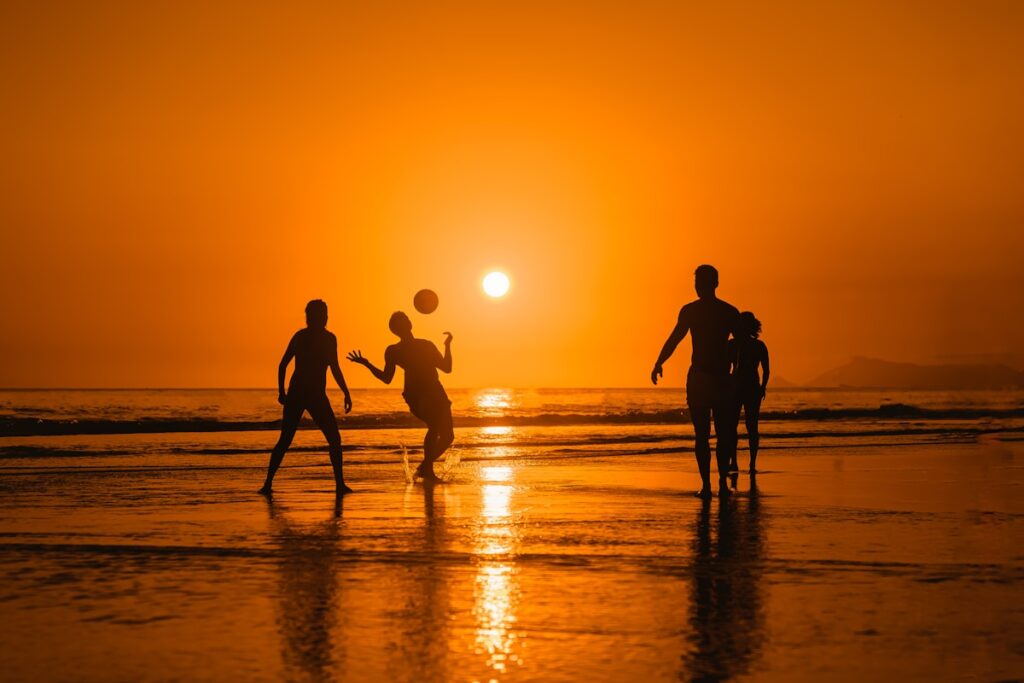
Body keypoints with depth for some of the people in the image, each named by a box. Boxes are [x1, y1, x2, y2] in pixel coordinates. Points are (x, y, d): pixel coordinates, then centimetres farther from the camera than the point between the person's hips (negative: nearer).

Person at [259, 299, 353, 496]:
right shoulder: (328, 338, -4)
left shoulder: (299, 336, 10)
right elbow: (335, 369, -12)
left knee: (284, 441, 11)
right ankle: (340, 484, -4)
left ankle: (268, 483, 1)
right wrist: (347, 394, -7)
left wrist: (281, 392, 16)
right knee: (334, 440, 6)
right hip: (315, 395, -5)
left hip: (294, 394, 5)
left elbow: (283, 365, 9)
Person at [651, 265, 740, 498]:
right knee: (725, 433, 9)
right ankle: (723, 482, 3)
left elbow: (674, 340, -5)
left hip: (698, 379, -1)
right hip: (722, 379, 1)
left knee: (701, 434, 0)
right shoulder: (730, 312, 5)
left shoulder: (689, 310, -1)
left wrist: (658, 365, 1)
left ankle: (706, 485, -3)